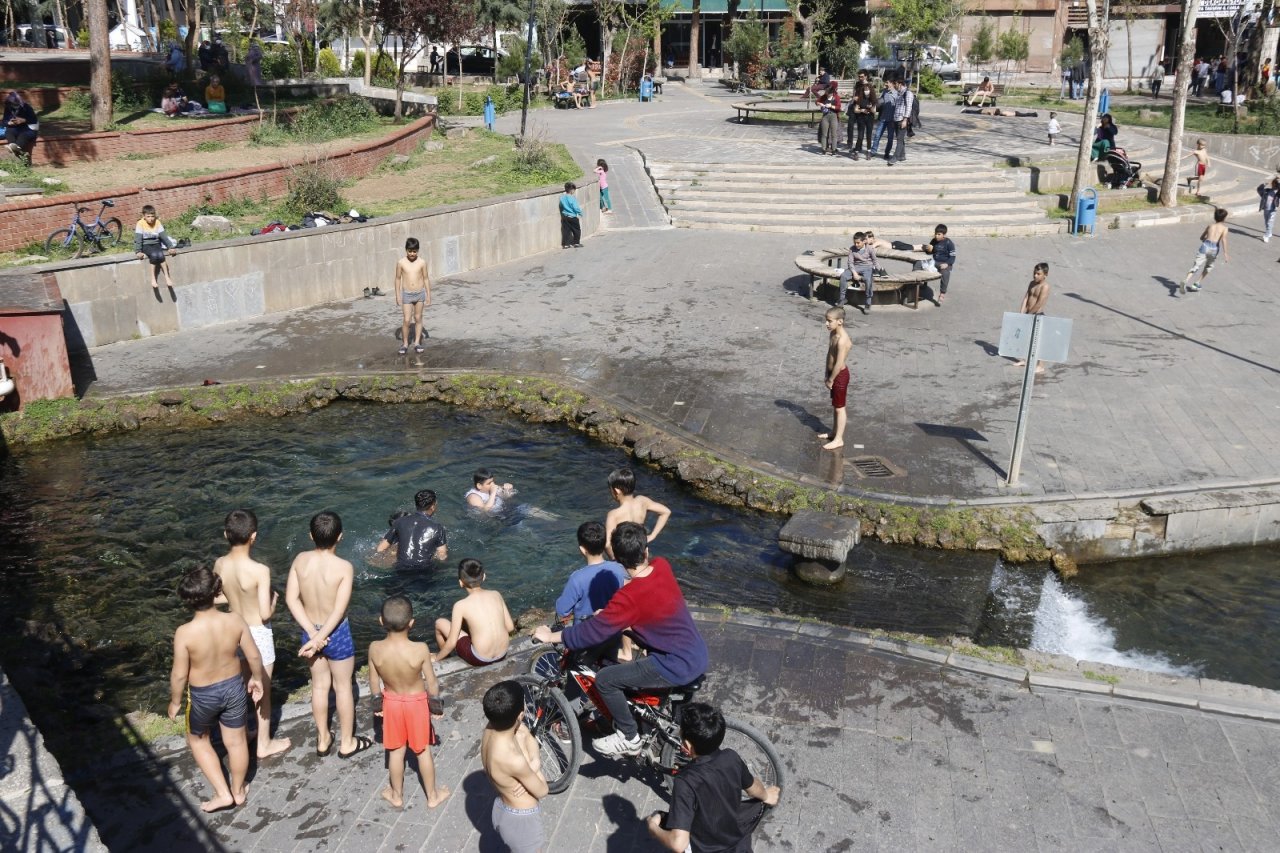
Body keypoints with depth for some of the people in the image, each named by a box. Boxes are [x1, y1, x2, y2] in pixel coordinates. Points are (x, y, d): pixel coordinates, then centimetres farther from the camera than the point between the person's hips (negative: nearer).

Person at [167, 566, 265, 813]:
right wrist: (257, 679, 11)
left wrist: (175, 701, 1)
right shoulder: (235, 621, -19)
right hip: (233, 687, 3)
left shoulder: (185, 632, -27)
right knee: (236, 741, 22)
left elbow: (179, 675, -18)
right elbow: (254, 656, -8)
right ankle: (238, 791, 41)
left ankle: (222, 793, 26)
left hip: (202, 695, -2)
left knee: (198, 740, 25)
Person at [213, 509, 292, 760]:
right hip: (258, 634, -5)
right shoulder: (260, 570, -29)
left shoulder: (220, 564, -11)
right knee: (262, 690, 13)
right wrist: (273, 597, -6)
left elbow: (213, 598, 2)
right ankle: (264, 744, 29)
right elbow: (265, 613, -26)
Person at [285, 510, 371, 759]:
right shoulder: (344, 567, -23)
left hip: (309, 631, 4)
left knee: (319, 685, 21)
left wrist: (313, 633, -13)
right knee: (343, 687, 14)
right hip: (336, 633, -4)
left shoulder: (300, 560, -11)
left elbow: (291, 599, -12)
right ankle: (347, 743, 30)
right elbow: (339, 611, -24)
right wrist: (319, 639, -17)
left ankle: (323, 739, 37)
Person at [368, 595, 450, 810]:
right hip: (417, 703, -2)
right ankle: (432, 795, 34)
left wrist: (377, 702, 12)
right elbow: (432, 684, -16)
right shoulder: (420, 649, -29)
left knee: (396, 751, 21)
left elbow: (374, 681, -6)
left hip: (391, 703, 2)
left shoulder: (375, 648, -23)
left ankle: (397, 795, 40)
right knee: (423, 751, 18)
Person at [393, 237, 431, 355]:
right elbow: (398, 278, 2)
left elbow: (426, 279, 2)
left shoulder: (422, 263, -6)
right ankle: (405, 343, 11)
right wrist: (398, 295, 1)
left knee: (418, 318, 10)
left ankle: (417, 343, 20)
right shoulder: (401, 263, -7)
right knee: (406, 320, -3)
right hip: (407, 294, -1)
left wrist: (428, 295, 2)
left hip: (420, 294, 1)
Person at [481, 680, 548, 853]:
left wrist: (533, 763, -18)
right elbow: (541, 791, -21)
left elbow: (527, 737, -1)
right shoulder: (514, 760, -38)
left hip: (502, 810, 7)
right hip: (522, 820, -7)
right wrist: (534, 765, -7)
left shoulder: (491, 728, -17)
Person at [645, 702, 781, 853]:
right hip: (736, 835, 4)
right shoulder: (732, 758, -18)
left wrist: (653, 828, -18)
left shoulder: (686, 781, -34)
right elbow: (754, 789, 4)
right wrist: (766, 796, 27)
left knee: (656, 819, 15)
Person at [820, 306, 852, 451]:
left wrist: (831, 380, -17)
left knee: (839, 407, 2)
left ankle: (839, 439, 12)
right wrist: (827, 374, 13)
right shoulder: (833, 333, 2)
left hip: (840, 375, -9)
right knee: (835, 405, 22)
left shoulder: (842, 339, -28)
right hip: (834, 373, 9)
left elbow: (839, 363, -26)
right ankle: (835, 431, 37)